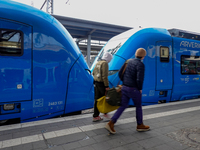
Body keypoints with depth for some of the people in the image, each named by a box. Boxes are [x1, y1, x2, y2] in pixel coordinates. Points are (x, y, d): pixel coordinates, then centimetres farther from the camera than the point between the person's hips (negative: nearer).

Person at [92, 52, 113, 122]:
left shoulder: (98, 63, 14)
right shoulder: (105, 63, -13)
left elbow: (93, 73, 19)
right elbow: (105, 75, -20)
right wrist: (107, 86, -20)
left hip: (96, 83, 8)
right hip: (102, 84, -8)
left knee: (97, 99, 11)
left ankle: (95, 116, 17)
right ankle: (105, 113, 18)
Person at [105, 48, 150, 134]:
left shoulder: (129, 61, 7)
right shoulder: (140, 64, -16)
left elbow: (120, 73, 9)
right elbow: (140, 79, -26)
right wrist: (140, 89, -7)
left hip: (125, 88, 7)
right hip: (134, 89, -6)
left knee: (123, 106, 10)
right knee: (138, 107, 15)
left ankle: (111, 124, 2)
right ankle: (140, 125, 33)